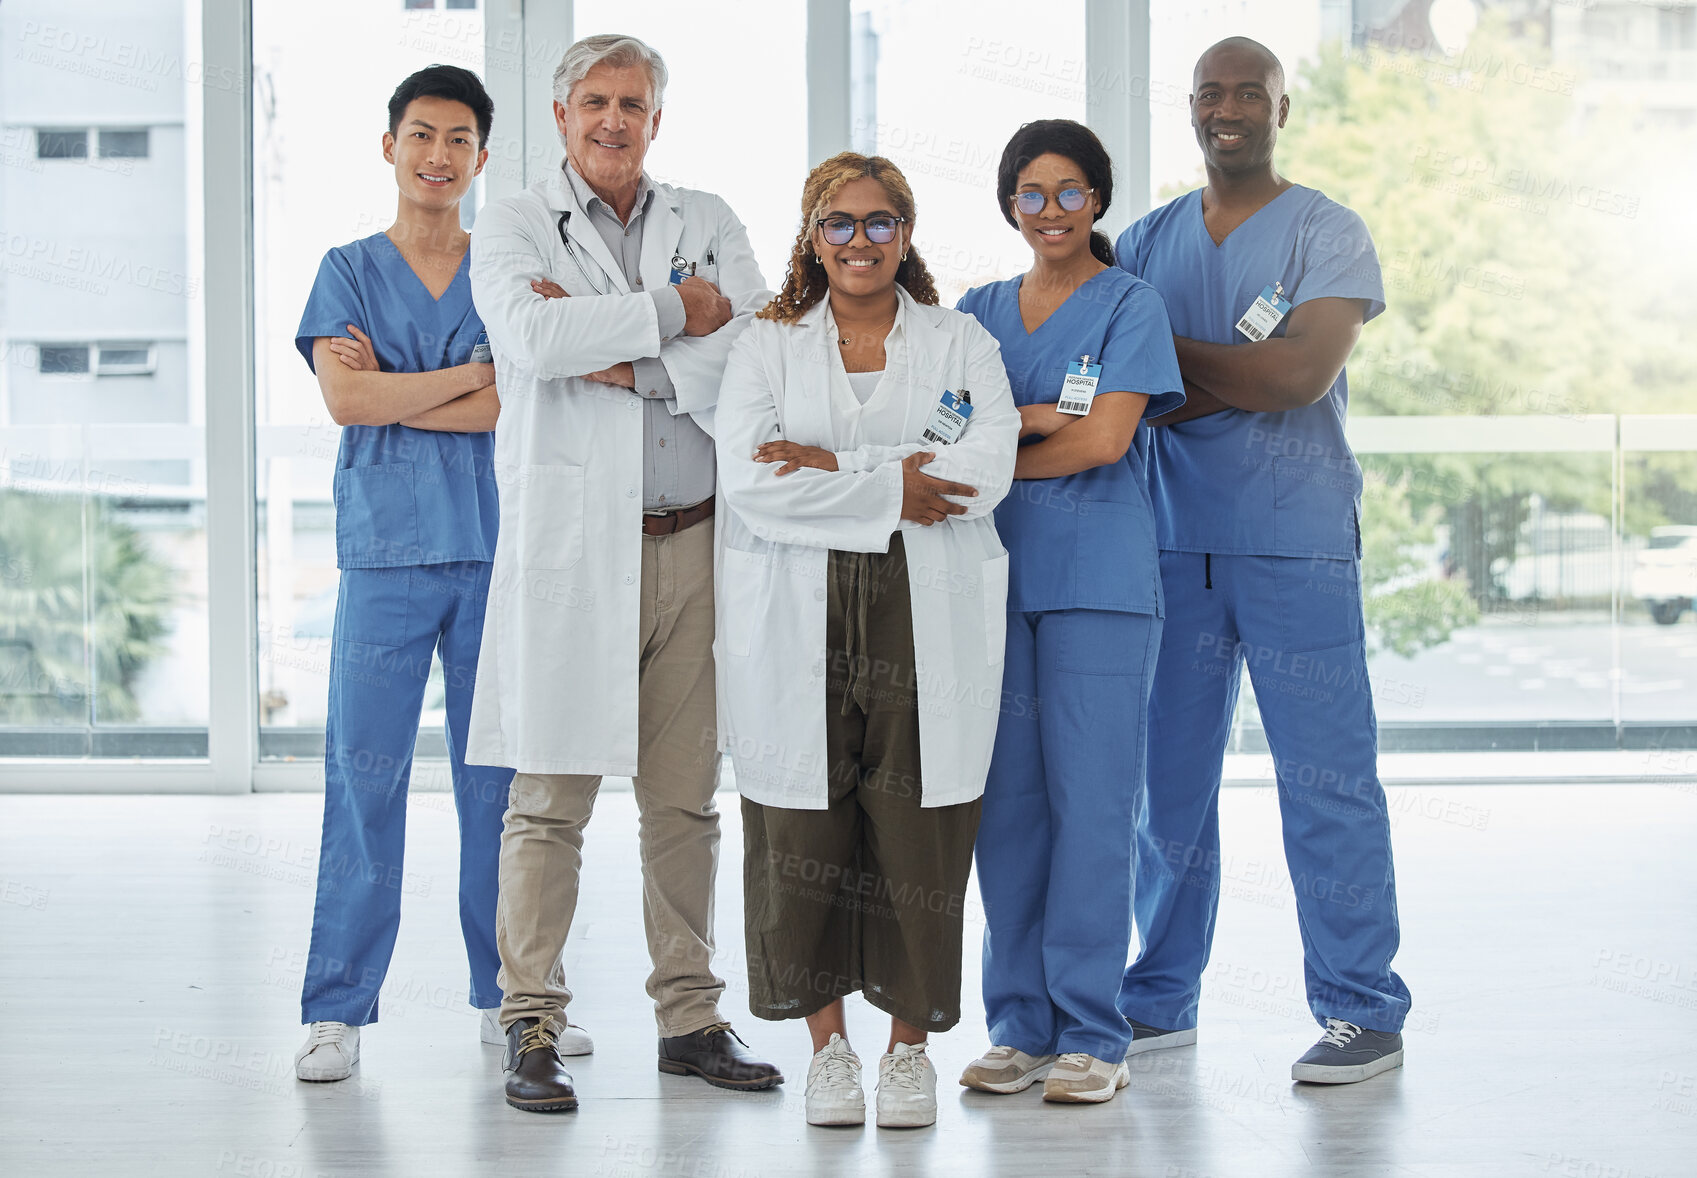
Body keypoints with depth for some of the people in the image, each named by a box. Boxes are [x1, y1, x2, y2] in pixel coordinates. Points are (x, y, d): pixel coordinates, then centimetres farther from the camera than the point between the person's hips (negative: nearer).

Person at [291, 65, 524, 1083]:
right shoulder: (349, 271, 9)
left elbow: (520, 407, -5)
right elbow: (345, 399, -7)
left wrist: (390, 392, -7)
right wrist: (474, 375, -7)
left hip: (496, 550, 1)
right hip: (385, 551, -1)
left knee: (500, 778, 4)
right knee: (364, 779, -4)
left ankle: (509, 995, 14)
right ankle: (339, 1009, 2)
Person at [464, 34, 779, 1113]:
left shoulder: (708, 224, 12)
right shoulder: (513, 228, 5)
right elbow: (531, 336, -16)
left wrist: (620, 362, -11)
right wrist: (671, 314, -10)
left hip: (696, 542, 3)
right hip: (571, 545, -3)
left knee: (686, 798, 8)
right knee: (551, 800, -3)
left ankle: (691, 1017, 17)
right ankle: (533, 1028, 4)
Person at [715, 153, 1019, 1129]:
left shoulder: (963, 344, 12)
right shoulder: (767, 347, 12)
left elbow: (985, 470, -5)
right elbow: (751, 480, -4)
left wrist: (834, 466, -8)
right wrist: (891, 489, -9)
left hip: (929, 628, 0)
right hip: (797, 627, 0)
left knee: (917, 829, -2)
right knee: (804, 831, -2)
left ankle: (911, 1042, 12)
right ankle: (829, 1042, 12)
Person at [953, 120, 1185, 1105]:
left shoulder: (1130, 305, 2)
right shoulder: (981, 312, 16)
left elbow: (1104, 439, -9)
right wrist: (1030, 420, -13)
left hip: (1098, 581, -4)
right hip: (996, 575, 4)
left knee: (1090, 801, -6)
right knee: (1008, 802, 5)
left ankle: (1092, 1033, 0)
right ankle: (1020, 1025, 12)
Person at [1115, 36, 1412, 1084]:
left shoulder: (1329, 233, 1)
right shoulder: (1149, 241, 14)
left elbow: (1303, 374, -13)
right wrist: (1241, 379, -10)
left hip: (1297, 540, -4)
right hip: (1174, 538, 4)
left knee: (1327, 779, -4)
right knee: (1168, 778, 7)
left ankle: (1362, 1011, 3)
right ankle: (1161, 1001, 18)